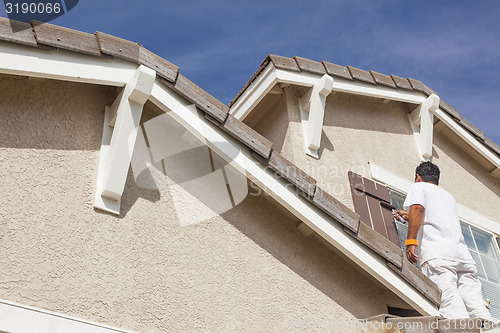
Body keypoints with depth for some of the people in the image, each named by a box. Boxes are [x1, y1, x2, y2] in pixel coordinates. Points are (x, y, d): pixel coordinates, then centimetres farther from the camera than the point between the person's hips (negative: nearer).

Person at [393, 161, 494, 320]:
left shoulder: (418, 187, 15)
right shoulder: (448, 195, 36)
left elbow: (417, 209, -7)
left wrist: (411, 242, -14)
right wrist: (409, 217, 65)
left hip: (437, 255, -6)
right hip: (464, 256, 6)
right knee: (477, 308, -5)